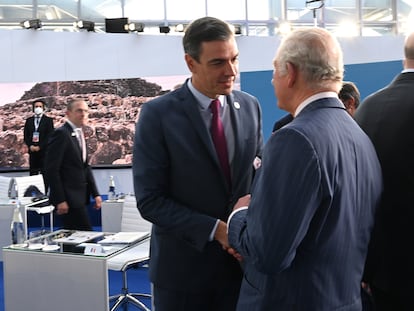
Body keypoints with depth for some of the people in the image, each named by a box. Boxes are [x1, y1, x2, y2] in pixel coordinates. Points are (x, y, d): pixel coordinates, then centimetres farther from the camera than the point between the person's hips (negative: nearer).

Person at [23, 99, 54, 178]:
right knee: (32, 172, 3)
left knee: (44, 171, -6)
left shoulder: (48, 120, 1)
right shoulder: (29, 120, 13)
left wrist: (39, 147, -12)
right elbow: (25, 135, 11)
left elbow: (49, 136, -6)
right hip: (32, 150, 4)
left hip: (44, 150, -3)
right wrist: (30, 146, -6)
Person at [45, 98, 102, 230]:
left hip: (79, 197, 9)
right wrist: (60, 200, -18)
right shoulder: (61, 134, -12)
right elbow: (52, 169, -16)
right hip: (68, 198, -9)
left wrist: (95, 194, 12)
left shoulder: (79, 134, 16)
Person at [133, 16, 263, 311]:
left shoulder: (250, 106, 0)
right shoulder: (158, 114, -12)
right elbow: (150, 201, -14)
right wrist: (216, 229, -20)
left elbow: (259, 175, 7)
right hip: (183, 265, -3)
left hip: (241, 259, 3)